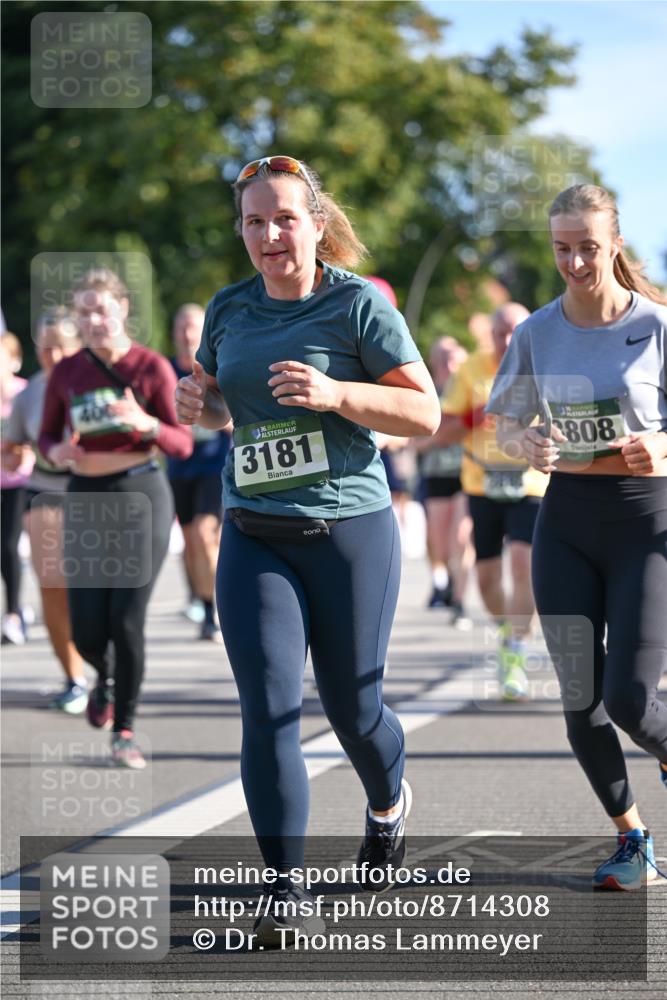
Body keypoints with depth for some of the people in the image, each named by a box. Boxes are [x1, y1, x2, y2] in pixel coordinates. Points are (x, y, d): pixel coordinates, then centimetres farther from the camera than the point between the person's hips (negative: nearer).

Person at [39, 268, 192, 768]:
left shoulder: (152, 367, -4)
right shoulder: (67, 373, 4)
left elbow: (183, 444, -5)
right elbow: (48, 433, 14)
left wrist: (146, 424, -25)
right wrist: (56, 451, -10)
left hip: (141, 499, -3)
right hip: (86, 500, 3)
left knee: (127, 619, -9)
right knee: (87, 630, -2)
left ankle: (125, 731, 5)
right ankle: (104, 678, 35)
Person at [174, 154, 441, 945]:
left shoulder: (358, 304, -7)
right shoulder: (229, 309, 8)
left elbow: (425, 412, -9)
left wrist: (336, 393, -23)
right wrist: (196, 402, 0)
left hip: (351, 531, -3)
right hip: (253, 539, 3)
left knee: (352, 708, 8)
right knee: (267, 711, -9)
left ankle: (387, 802, 42)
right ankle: (286, 892, -6)